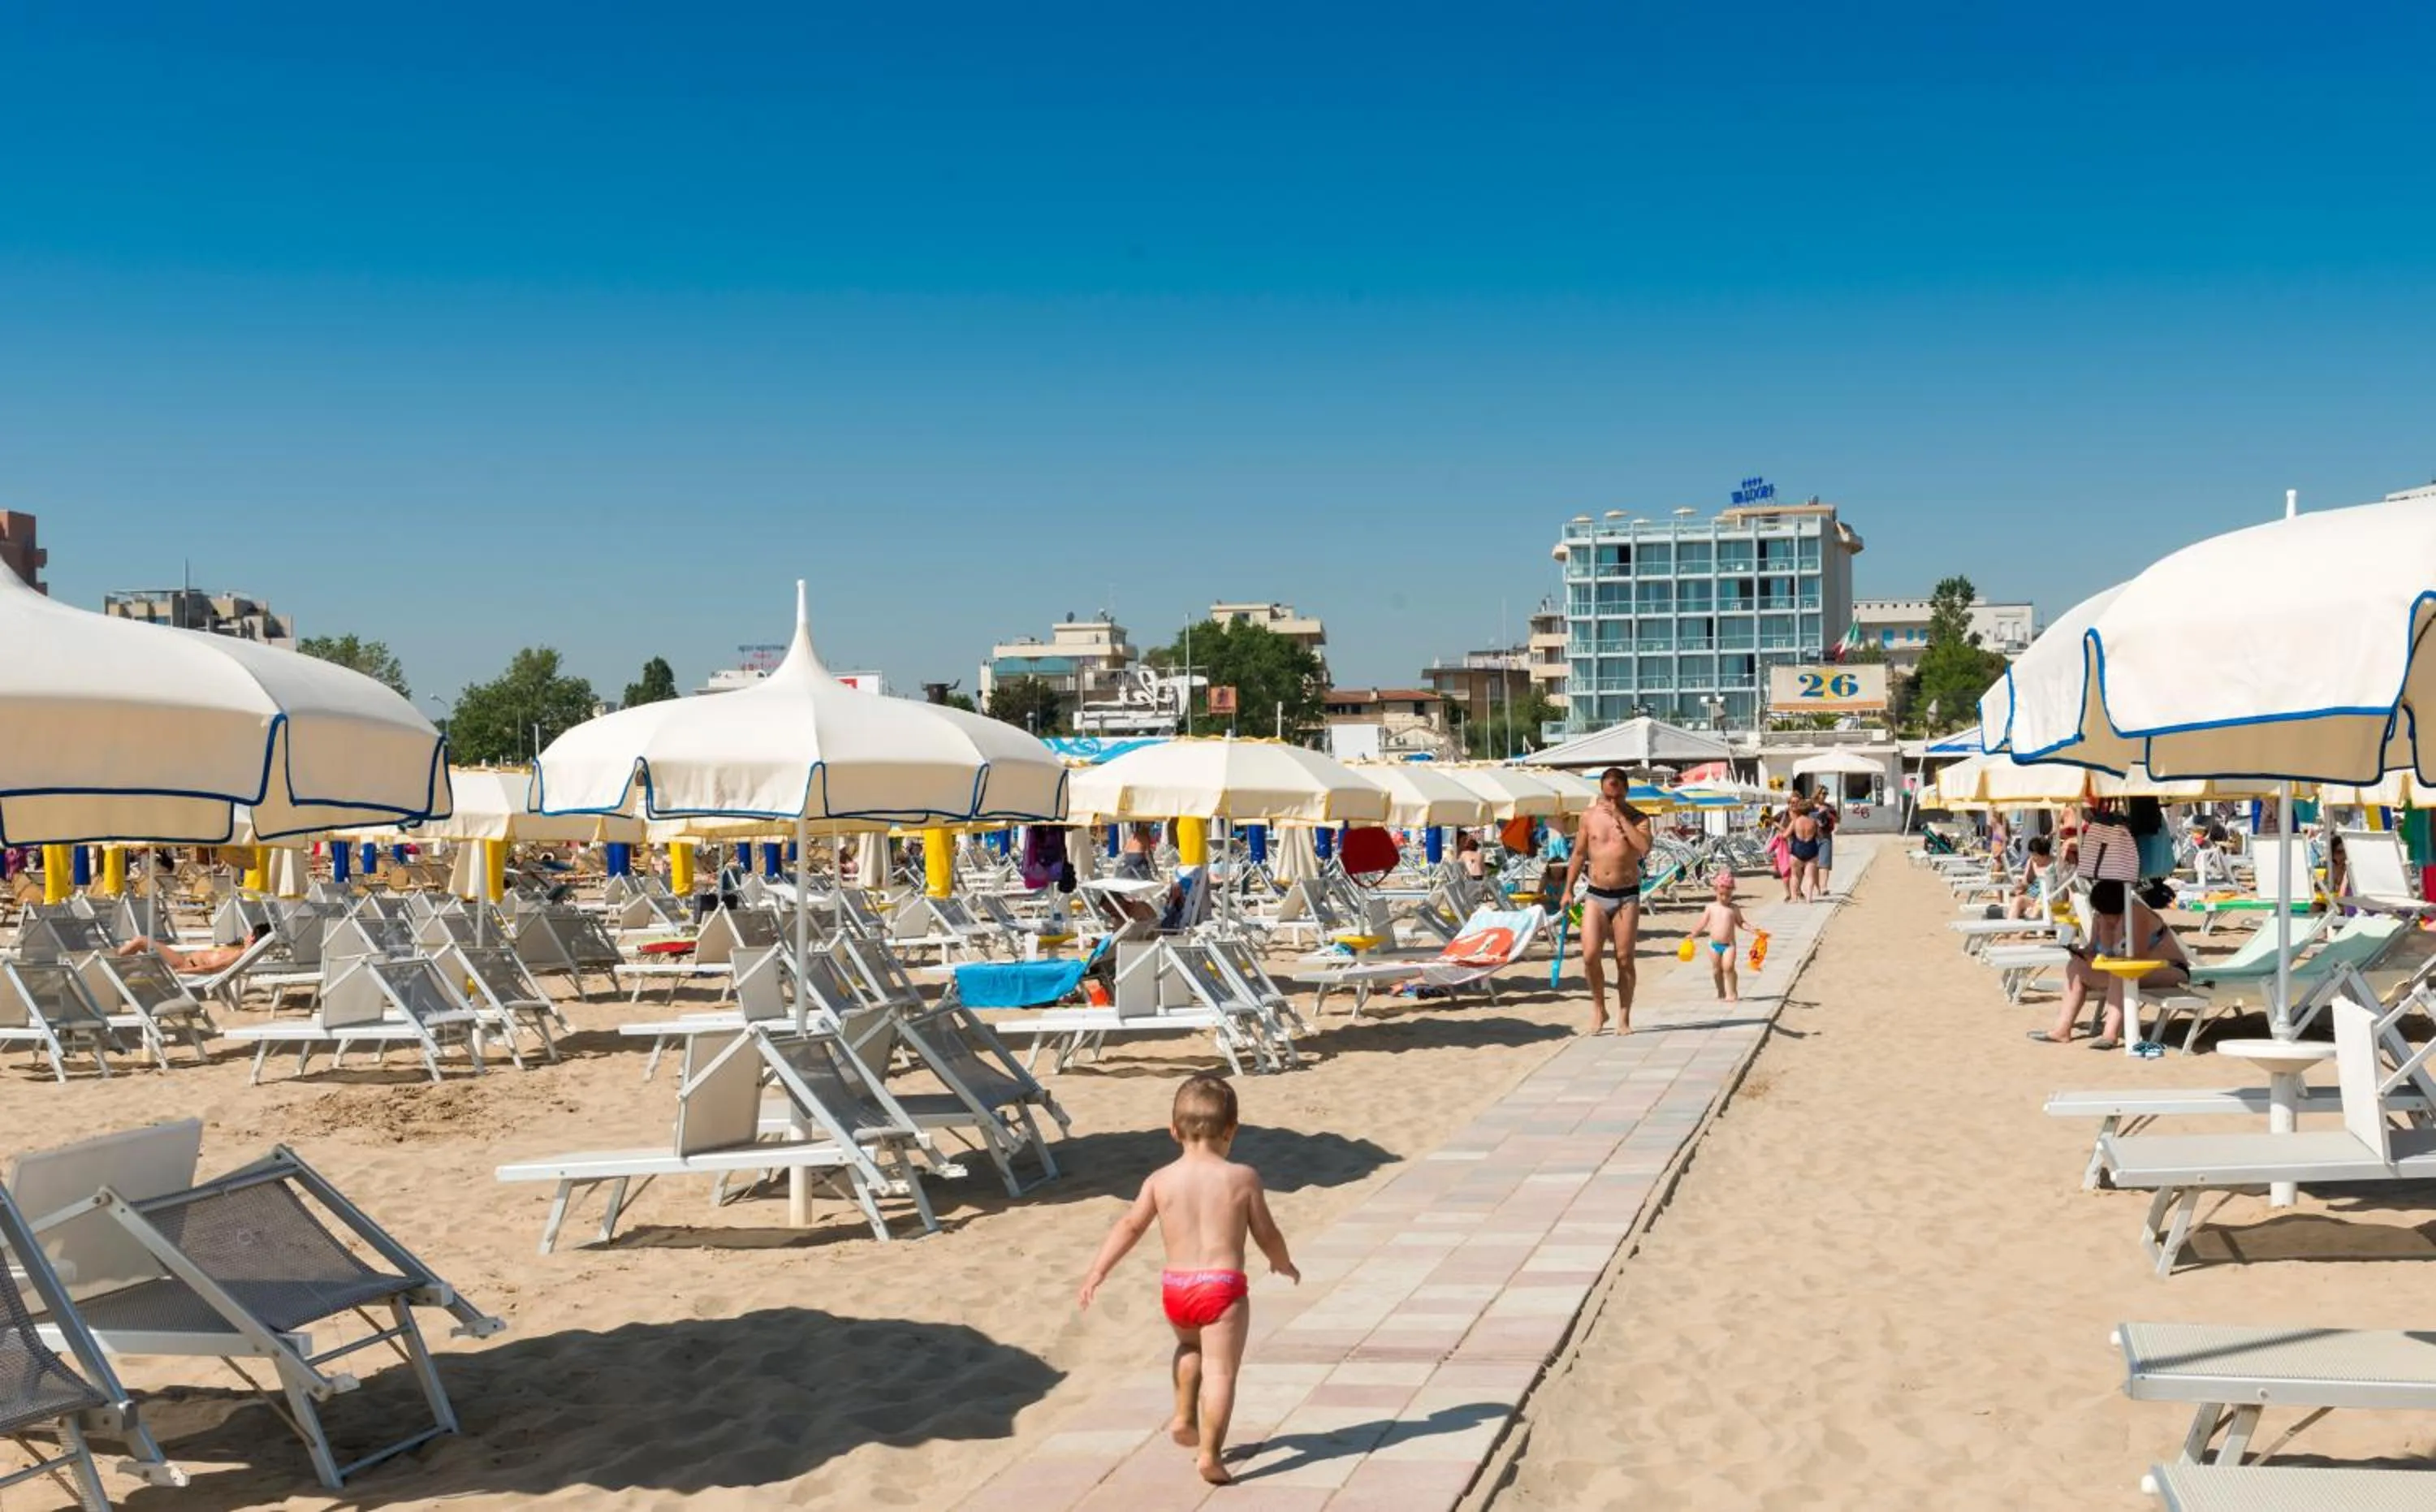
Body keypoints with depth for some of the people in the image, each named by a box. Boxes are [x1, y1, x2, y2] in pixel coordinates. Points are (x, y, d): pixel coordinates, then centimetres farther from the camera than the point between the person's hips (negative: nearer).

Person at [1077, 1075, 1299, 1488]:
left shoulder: (1161, 1180, 1)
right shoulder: (1242, 1178, -4)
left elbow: (1131, 1227, 5)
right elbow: (1266, 1235, 4)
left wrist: (1097, 1270, 14)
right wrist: (1283, 1264, 23)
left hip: (1175, 1285, 4)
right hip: (1223, 1287, -4)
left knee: (1189, 1346, 32)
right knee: (1220, 1372, 0)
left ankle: (1184, 1417, 29)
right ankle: (1210, 1454, -4)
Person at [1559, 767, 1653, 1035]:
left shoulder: (1638, 819, -1)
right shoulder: (1590, 817, 6)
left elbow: (1644, 847, -20)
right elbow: (1579, 855, 14)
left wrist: (1621, 817, -18)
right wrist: (1568, 890, 10)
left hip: (1626, 896, -2)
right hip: (1596, 895, 2)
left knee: (1625, 959, 0)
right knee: (1590, 955, -10)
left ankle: (1623, 1018, 12)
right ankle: (1598, 1007, 12)